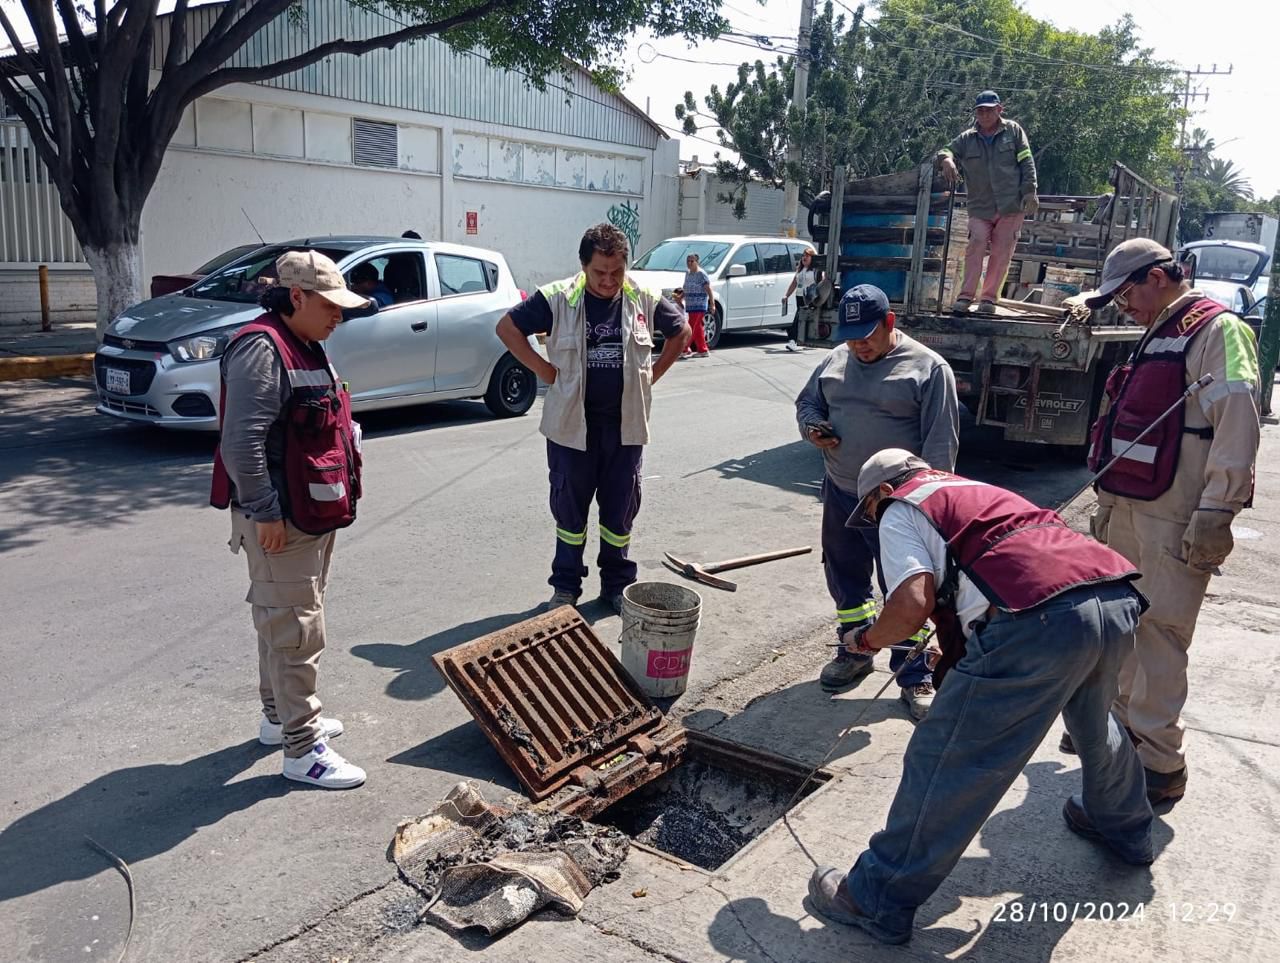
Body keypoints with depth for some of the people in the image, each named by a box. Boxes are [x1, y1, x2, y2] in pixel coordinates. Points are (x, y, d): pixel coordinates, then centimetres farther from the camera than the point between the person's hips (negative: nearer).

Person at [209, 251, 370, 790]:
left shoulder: (305, 347, 15)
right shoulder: (261, 349, -18)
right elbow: (242, 441, -25)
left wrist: (335, 502, 21)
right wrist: (264, 513, -23)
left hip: (313, 514, 10)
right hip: (279, 520, -10)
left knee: (284, 620, 21)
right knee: (295, 629, -4)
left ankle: (279, 716, 35)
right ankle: (302, 749, 4)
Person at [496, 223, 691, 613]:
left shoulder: (644, 300, -1)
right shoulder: (558, 298, -8)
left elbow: (681, 332, 15)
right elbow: (507, 327, -1)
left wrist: (653, 374, 6)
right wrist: (544, 370, -5)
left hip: (624, 424, 2)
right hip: (572, 423, -2)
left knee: (620, 508, 10)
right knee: (569, 507, 8)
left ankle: (618, 584, 26)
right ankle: (566, 587, 23)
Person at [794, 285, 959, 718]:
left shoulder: (928, 368, -10)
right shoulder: (835, 360, 7)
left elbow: (941, 442, -11)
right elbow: (807, 402, 21)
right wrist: (813, 427, -2)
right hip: (840, 495, 6)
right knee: (846, 580, 17)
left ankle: (915, 677, 16)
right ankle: (855, 652, 38)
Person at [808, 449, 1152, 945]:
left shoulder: (900, 510, 11)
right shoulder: (977, 490, 34)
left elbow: (914, 602, -5)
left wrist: (865, 638, 13)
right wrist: (953, 654, 46)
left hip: (1042, 619, -8)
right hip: (1119, 599, 9)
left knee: (946, 760, 2)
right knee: (1093, 719, 37)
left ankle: (878, 901, 13)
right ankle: (1124, 828, 61)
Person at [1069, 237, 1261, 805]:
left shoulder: (1217, 330, -9)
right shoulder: (1158, 336, 20)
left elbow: (1237, 425, -19)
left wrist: (1216, 514, -23)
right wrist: (1108, 501, 22)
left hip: (1174, 519, -9)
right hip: (1128, 508, 9)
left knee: (1159, 631, -6)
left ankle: (1160, 764, 3)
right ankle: (1125, 722, 30)